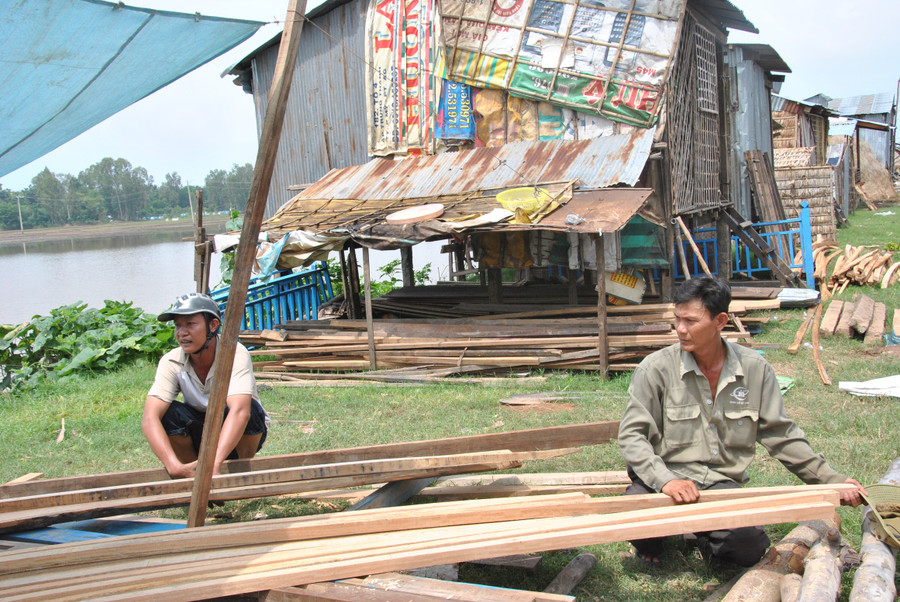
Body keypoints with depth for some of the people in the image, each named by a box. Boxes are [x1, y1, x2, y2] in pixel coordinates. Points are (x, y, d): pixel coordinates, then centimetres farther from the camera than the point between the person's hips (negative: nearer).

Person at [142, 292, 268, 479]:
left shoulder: (235, 354, -28)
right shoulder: (171, 362, -19)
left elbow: (240, 412, -43)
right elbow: (150, 418, -30)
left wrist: (214, 463, -56)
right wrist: (174, 467, -46)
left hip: (242, 435, -2)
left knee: (251, 408, -33)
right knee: (169, 413, -26)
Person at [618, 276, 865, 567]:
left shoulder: (755, 369, 2)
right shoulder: (656, 368, -7)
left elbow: (780, 434, 10)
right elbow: (632, 434, -8)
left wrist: (832, 480, 5)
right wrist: (665, 479, -24)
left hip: (723, 483, 2)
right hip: (668, 478, -2)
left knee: (749, 549, -24)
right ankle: (651, 542, 7)